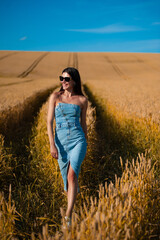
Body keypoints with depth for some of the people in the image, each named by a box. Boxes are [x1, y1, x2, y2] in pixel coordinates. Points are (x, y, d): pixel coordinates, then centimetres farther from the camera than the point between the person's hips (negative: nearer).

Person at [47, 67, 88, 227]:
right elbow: (49, 122, -3)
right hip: (61, 142, 2)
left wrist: (85, 143, 20)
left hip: (78, 140, -1)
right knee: (67, 177, 12)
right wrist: (52, 145, -11)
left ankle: (68, 216, -13)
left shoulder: (82, 100, 3)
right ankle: (74, 191, 46)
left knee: (72, 175, -19)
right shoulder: (55, 97, 2)